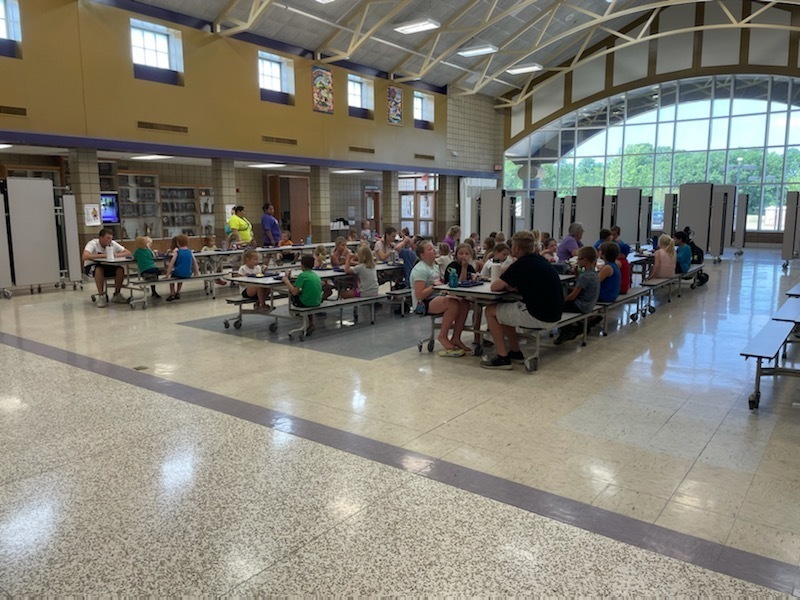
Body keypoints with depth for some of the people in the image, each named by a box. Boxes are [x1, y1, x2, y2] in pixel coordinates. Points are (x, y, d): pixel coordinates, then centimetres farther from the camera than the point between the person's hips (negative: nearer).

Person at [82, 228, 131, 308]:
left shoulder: (113, 244, -10)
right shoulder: (92, 244, -22)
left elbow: (128, 253, -9)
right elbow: (85, 256, -39)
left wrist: (116, 255, -27)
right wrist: (102, 255, -38)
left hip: (107, 266, 4)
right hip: (92, 266, -4)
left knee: (120, 270, -23)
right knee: (99, 270, -37)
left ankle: (116, 295, -5)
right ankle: (101, 296, -23)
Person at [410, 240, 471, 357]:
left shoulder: (433, 265, 15)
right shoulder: (420, 269, -15)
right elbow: (419, 295, -21)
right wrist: (433, 285, -19)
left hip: (436, 297, 10)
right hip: (423, 304, -10)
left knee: (464, 303, -8)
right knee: (453, 304, -32)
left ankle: (455, 338, -3)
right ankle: (443, 337, -13)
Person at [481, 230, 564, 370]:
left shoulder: (522, 264, -15)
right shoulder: (538, 259, 10)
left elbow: (494, 287, -10)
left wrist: (506, 284, 11)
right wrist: (512, 286, 5)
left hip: (539, 317, -9)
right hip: (552, 314, 9)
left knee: (490, 311, 4)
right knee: (505, 309, 25)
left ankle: (502, 358, 4)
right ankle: (516, 353, 28)